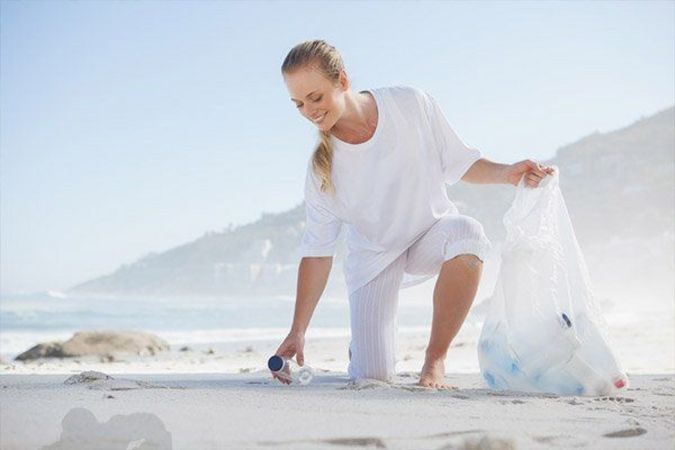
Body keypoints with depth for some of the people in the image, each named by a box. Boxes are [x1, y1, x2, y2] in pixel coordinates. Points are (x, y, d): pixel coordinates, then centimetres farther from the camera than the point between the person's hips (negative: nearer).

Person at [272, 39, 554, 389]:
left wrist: (506, 173, -25)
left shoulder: (411, 104, -18)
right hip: (373, 254, 0)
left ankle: (435, 359, -22)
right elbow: (317, 251, -14)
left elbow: (458, 163, -6)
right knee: (372, 377, -13)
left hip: (431, 233, 0)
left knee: (467, 234, -38)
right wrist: (297, 332, -18)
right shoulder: (322, 166, -17)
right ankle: (363, 344, 27)